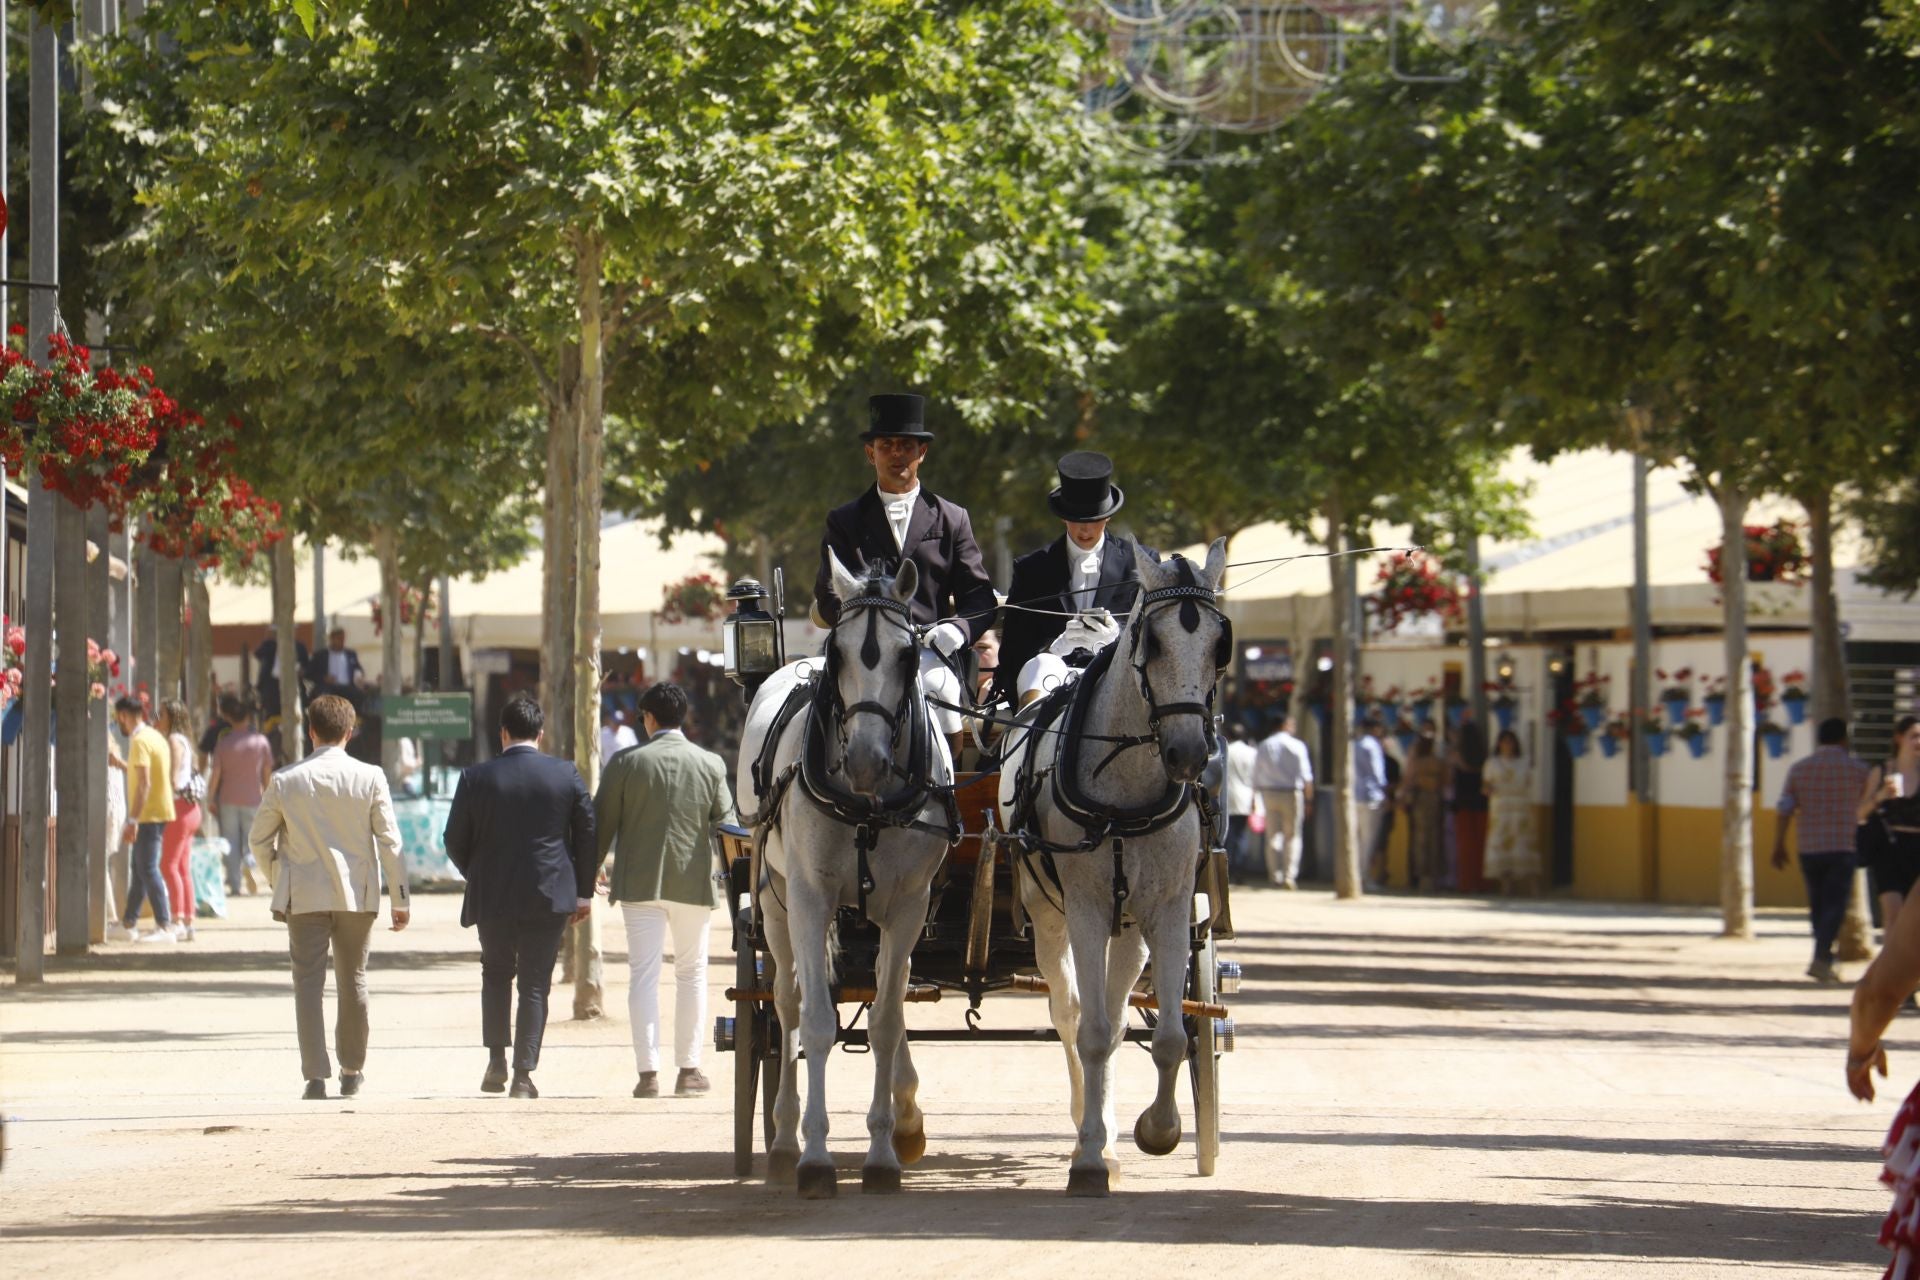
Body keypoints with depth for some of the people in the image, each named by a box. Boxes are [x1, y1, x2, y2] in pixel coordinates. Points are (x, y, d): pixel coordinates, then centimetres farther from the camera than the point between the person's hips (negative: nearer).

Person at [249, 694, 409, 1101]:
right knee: (353, 982, 14)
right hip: (356, 895, 1)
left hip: (304, 896, -1)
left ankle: (315, 1076, -7)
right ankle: (352, 1071, 24)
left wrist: (278, 882, 20)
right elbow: (389, 841, -4)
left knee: (308, 984, 1)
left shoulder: (286, 781, -4)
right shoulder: (370, 778, -5)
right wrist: (400, 899, 2)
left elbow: (259, 838, 3)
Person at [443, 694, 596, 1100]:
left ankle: (496, 1061, 11)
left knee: (496, 975, 19)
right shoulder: (566, 774, -3)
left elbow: (455, 841, 1)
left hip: (492, 897, 0)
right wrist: (583, 891, 10)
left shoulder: (476, 778, -5)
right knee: (535, 984, 4)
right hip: (550, 896, 0)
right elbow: (587, 834, 1)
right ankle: (524, 1074, -2)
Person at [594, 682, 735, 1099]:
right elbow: (727, 825, 6)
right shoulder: (711, 765, 0)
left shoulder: (627, 763, -5)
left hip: (641, 882, -1)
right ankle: (689, 1069, 12)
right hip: (694, 883, 1)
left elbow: (602, 823, 0)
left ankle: (648, 1072, -8)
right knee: (691, 973, 12)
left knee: (643, 974, 0)